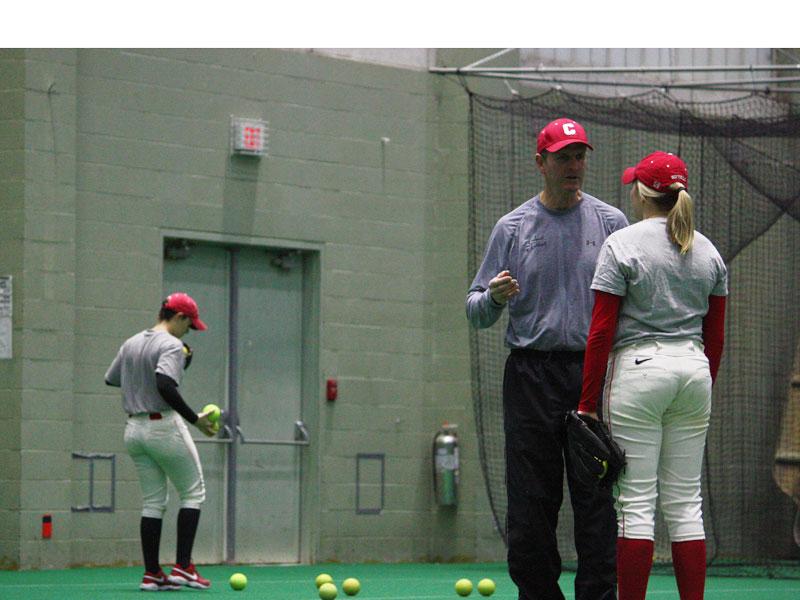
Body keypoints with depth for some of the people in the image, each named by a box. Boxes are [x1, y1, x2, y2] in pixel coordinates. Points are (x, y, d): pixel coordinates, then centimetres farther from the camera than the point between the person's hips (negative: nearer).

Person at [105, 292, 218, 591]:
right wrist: (195, 419, -22)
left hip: (134, 429, 7)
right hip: (164, 427, -7)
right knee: (193, 492, 5)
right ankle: (182, 566, -3)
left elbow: (111, 379, 20)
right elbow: (165, 387, -27)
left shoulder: (131, 344, 10)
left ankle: (151, 573, 7)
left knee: (153, 500, 11)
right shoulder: (171, 345, -13)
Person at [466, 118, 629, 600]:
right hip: (531, 375, 1)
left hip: (595, 373, -1)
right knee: (530, 502, 1)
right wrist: (494, 297, -13)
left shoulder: (611, 223, 8)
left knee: (597, 501, -5)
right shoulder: (512, 228, 9)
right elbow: (477, 312, 10)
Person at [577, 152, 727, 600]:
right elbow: (716, 336, 12)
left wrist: (588, 402, -6)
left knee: (635, 500, -4)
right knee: (685, 502, 7)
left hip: (637, 367, -5)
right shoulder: (708, 251, 10)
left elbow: (602, 331, -9)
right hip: (694, 369, 5)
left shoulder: (622, 245, -6)